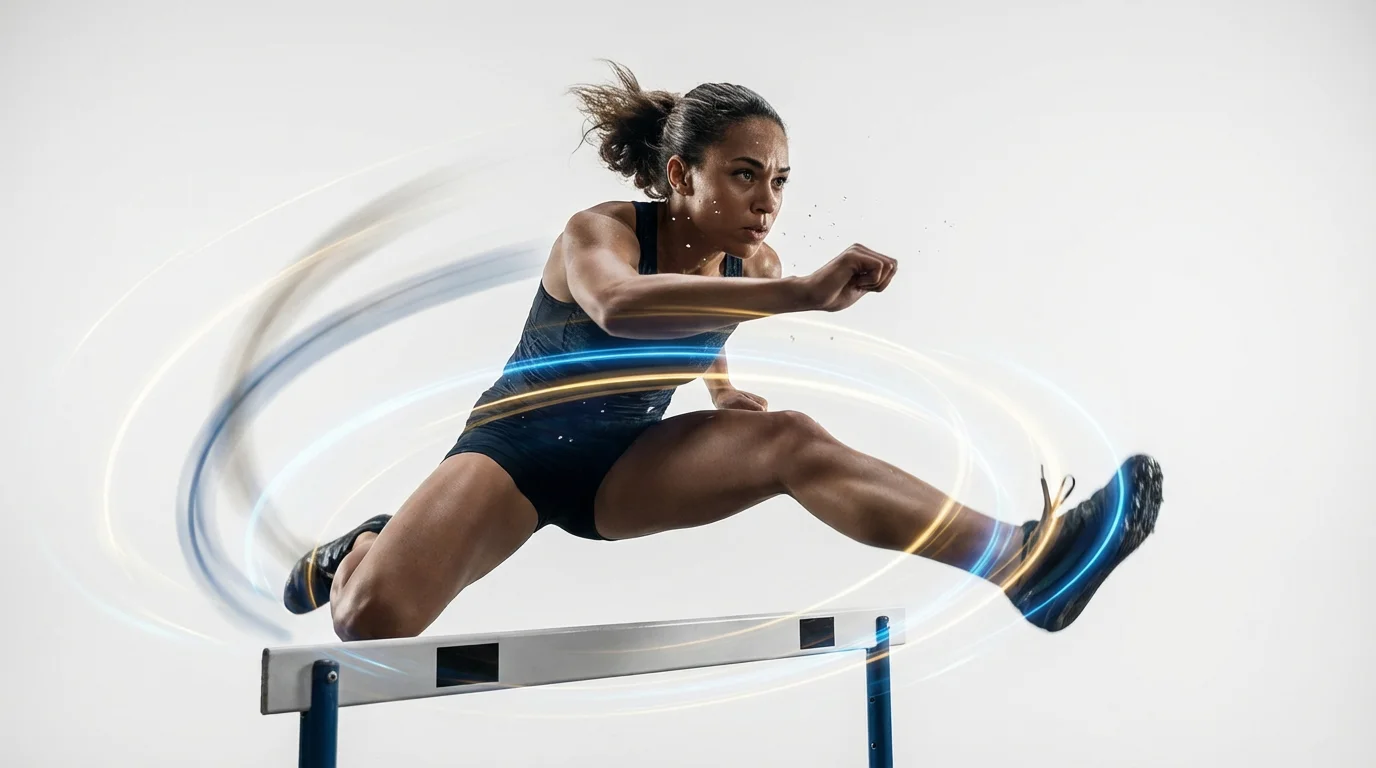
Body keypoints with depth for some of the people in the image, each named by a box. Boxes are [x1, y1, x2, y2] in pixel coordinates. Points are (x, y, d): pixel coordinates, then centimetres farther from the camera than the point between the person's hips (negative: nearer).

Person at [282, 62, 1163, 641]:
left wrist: (732, 395, 3)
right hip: (516, 447, -3)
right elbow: (618, 305, -49)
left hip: (624, 461, 4)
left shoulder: (752, 264, -4)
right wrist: (799, 294, -57)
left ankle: (1025, 560, -37)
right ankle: (360, 550, 12)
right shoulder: (598, 230, -21)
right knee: (375, 617, -25)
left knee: (789, 439, -26)